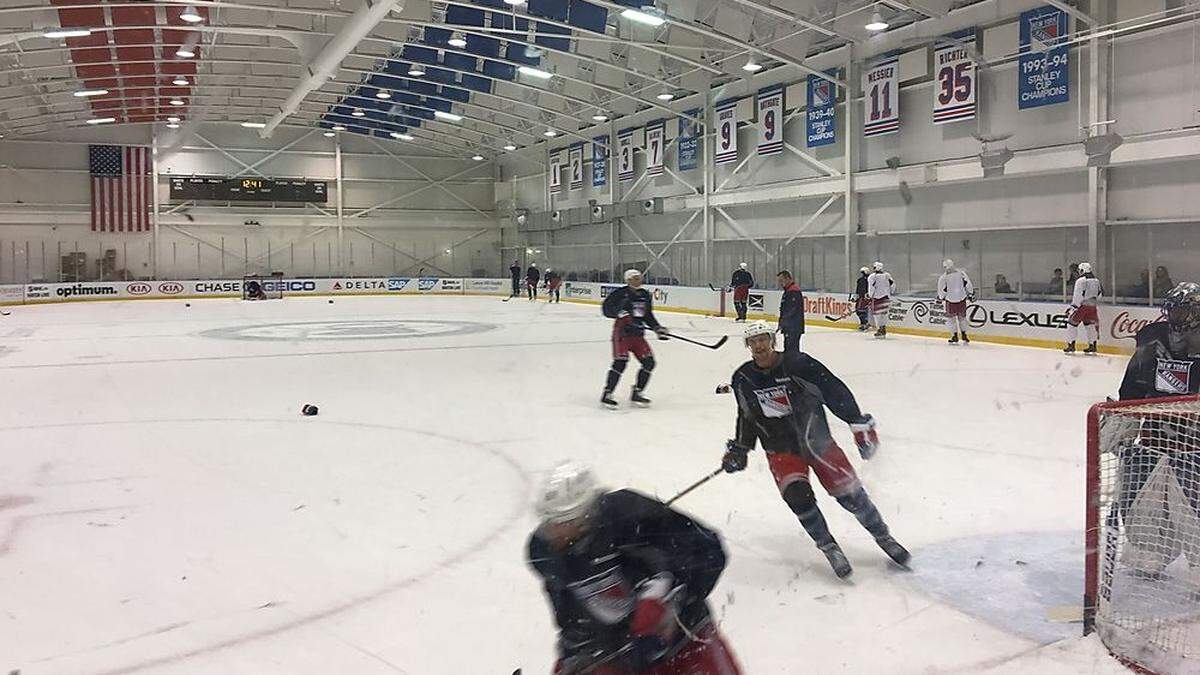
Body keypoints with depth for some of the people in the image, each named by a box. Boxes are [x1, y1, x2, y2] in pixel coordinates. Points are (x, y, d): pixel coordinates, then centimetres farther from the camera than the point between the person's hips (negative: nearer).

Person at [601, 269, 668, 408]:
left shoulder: (645, 295, 13)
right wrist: (619, 312, -27)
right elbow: (606, 308, -12)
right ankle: (607, 395, -9)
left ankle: (637, 393, 11)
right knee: (620, 362, -19)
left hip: (638, 334, 7)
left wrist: (658, 328, 8)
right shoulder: (621, 293, -7)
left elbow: (648, 316, 20)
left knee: (649, 362, -2)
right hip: (622, 332, -7)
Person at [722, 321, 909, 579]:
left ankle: (883, 537, 17)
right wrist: (739, 449, 9)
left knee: (848, 490, -6)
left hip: (816, 440, -2)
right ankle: (828, 548, -1)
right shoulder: (743, 379, -4)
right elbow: (747, 417, 13)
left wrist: (860, 424, -14)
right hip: (780, 449, 2)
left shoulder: (799, 364, -17)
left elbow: (836, 391, -13)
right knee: (797, 495, -19)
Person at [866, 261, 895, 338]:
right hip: (886, 297, 6)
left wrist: (869, 295, -2)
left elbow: (871, 288, -14)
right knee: (884, 313, 13)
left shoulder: (872, 277, -7)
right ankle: (884, 329, 15)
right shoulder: (887, 275, 9)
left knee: (877, 313, 0)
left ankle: (880, 330, -4)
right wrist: (890, 292, 22)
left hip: (877, 298, -6)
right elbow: (893, 284, 10)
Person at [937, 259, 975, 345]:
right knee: (962, 317, 17)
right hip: (962, 298, 3)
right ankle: (964, 337, 16)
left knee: (951, 318, 11)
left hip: (950, 300, -3)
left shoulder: (943, 277, -9)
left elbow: (942, 290, -4)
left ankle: (955, 338, 7)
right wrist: (971, 293, 12)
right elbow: (967, 283, 2)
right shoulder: (961, 272, -1)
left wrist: (940, 297, 14)